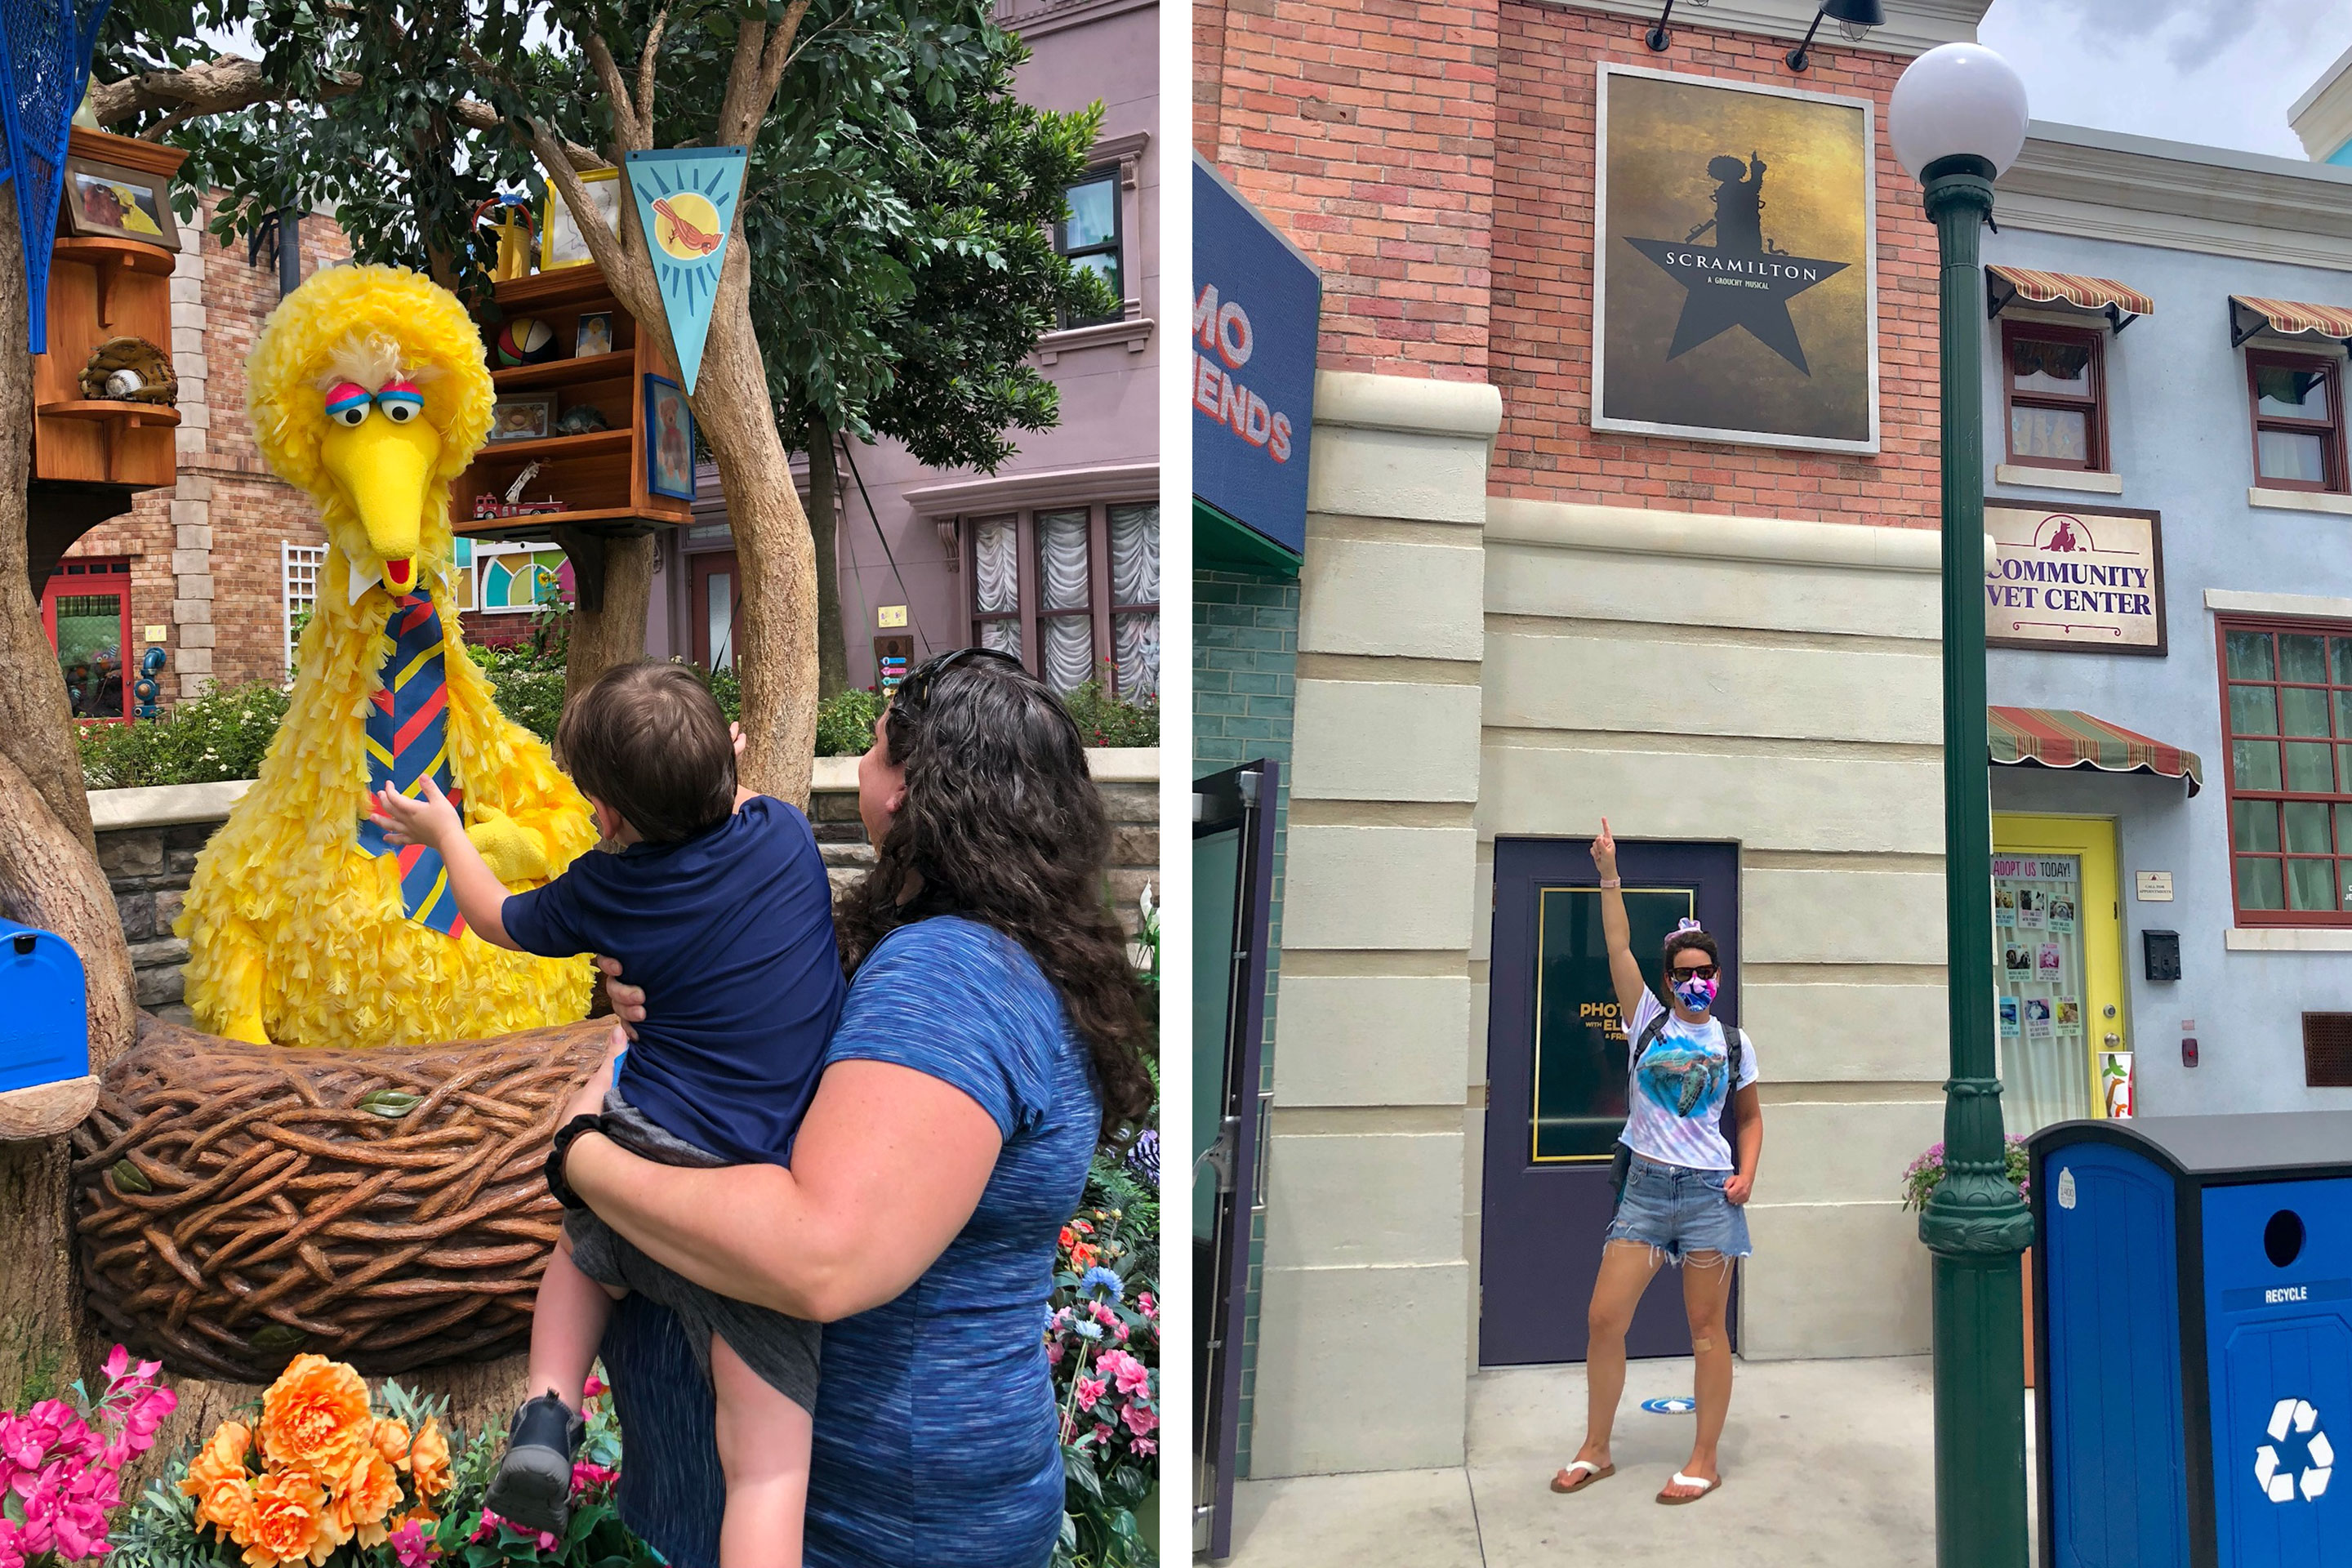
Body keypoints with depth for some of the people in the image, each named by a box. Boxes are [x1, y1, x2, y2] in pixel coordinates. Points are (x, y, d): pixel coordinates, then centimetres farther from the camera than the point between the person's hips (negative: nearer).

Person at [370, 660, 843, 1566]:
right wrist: (713, 770, 44)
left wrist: (442, 831, 40)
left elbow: (496, 919, 25)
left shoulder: (607, 889, 2)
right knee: (767, 1467, -2)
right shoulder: (784, 832, 1)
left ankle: (548, 1410, 19)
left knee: (583, 1252, 38)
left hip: (656, 1149, 1)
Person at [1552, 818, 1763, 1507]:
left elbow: (1751, 1116, 16)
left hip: (1709, 1191, 0)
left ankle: (1704, 1461, 17)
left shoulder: (1733, 1043, 5)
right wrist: (1610, 874, -12)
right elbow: (1619, 948, -6)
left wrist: (1746, 1174, -1)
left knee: (1707, 1329, 5)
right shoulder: (1647, 1020, 3)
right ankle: (1595, 1450, 14)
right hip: (1645, 1187, 1)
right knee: (1604, 1317, -1)